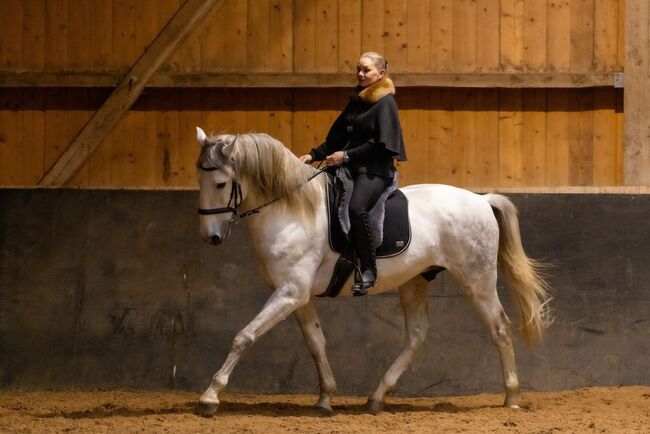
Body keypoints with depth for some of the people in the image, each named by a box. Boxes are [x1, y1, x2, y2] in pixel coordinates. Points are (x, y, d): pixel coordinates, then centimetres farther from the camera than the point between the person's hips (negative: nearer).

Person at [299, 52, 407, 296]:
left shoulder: (385, 102, -5)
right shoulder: (356, 101, 19)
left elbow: (381, 143, -14)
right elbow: (337, 137, 20)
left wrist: (347, 155, -17)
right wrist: (314, 155, 7)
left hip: (376, 170, -9)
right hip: (351, 167, 9)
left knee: (356, 207, -33)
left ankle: (368, 271, -25)